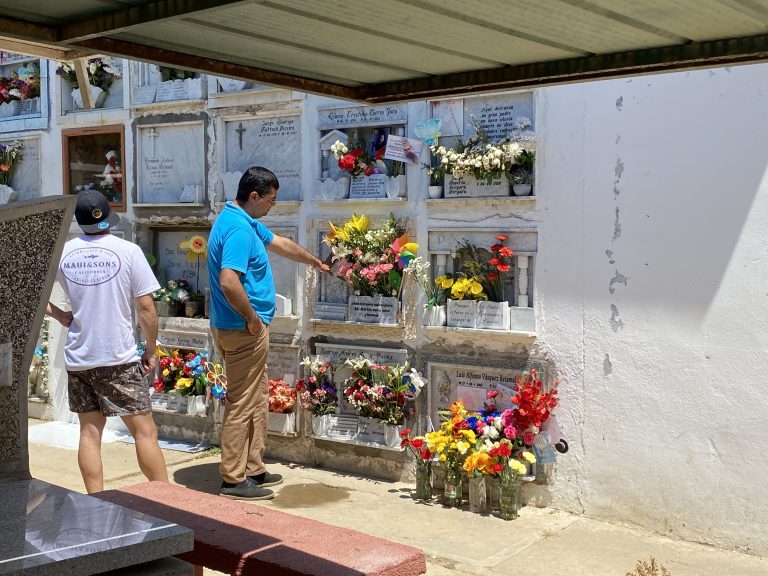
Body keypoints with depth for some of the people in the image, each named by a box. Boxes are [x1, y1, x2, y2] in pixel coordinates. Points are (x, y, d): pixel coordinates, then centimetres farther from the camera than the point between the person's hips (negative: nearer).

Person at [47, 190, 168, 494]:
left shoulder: (63, 252, 1)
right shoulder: (128, 251, -8)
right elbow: (146, 308, -7)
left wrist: (59, 314, 10)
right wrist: (151, 351, 4)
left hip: (77, 358, 4)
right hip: (120, 357, -3)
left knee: (89, 432, 10)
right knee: (145, 432, 2)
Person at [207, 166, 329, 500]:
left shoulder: (247, 222, 14)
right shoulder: (238, 229, -20)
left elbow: (280, 244, 30)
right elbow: (229, 282, -31)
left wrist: (315, 262, 42)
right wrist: (253, 319, -19)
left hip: (244, 329, 11)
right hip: (244, 330, -11)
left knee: (257, 399, 16)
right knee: (243, 404, -4)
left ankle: (253, 469, 25)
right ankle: (233, 480, 5)